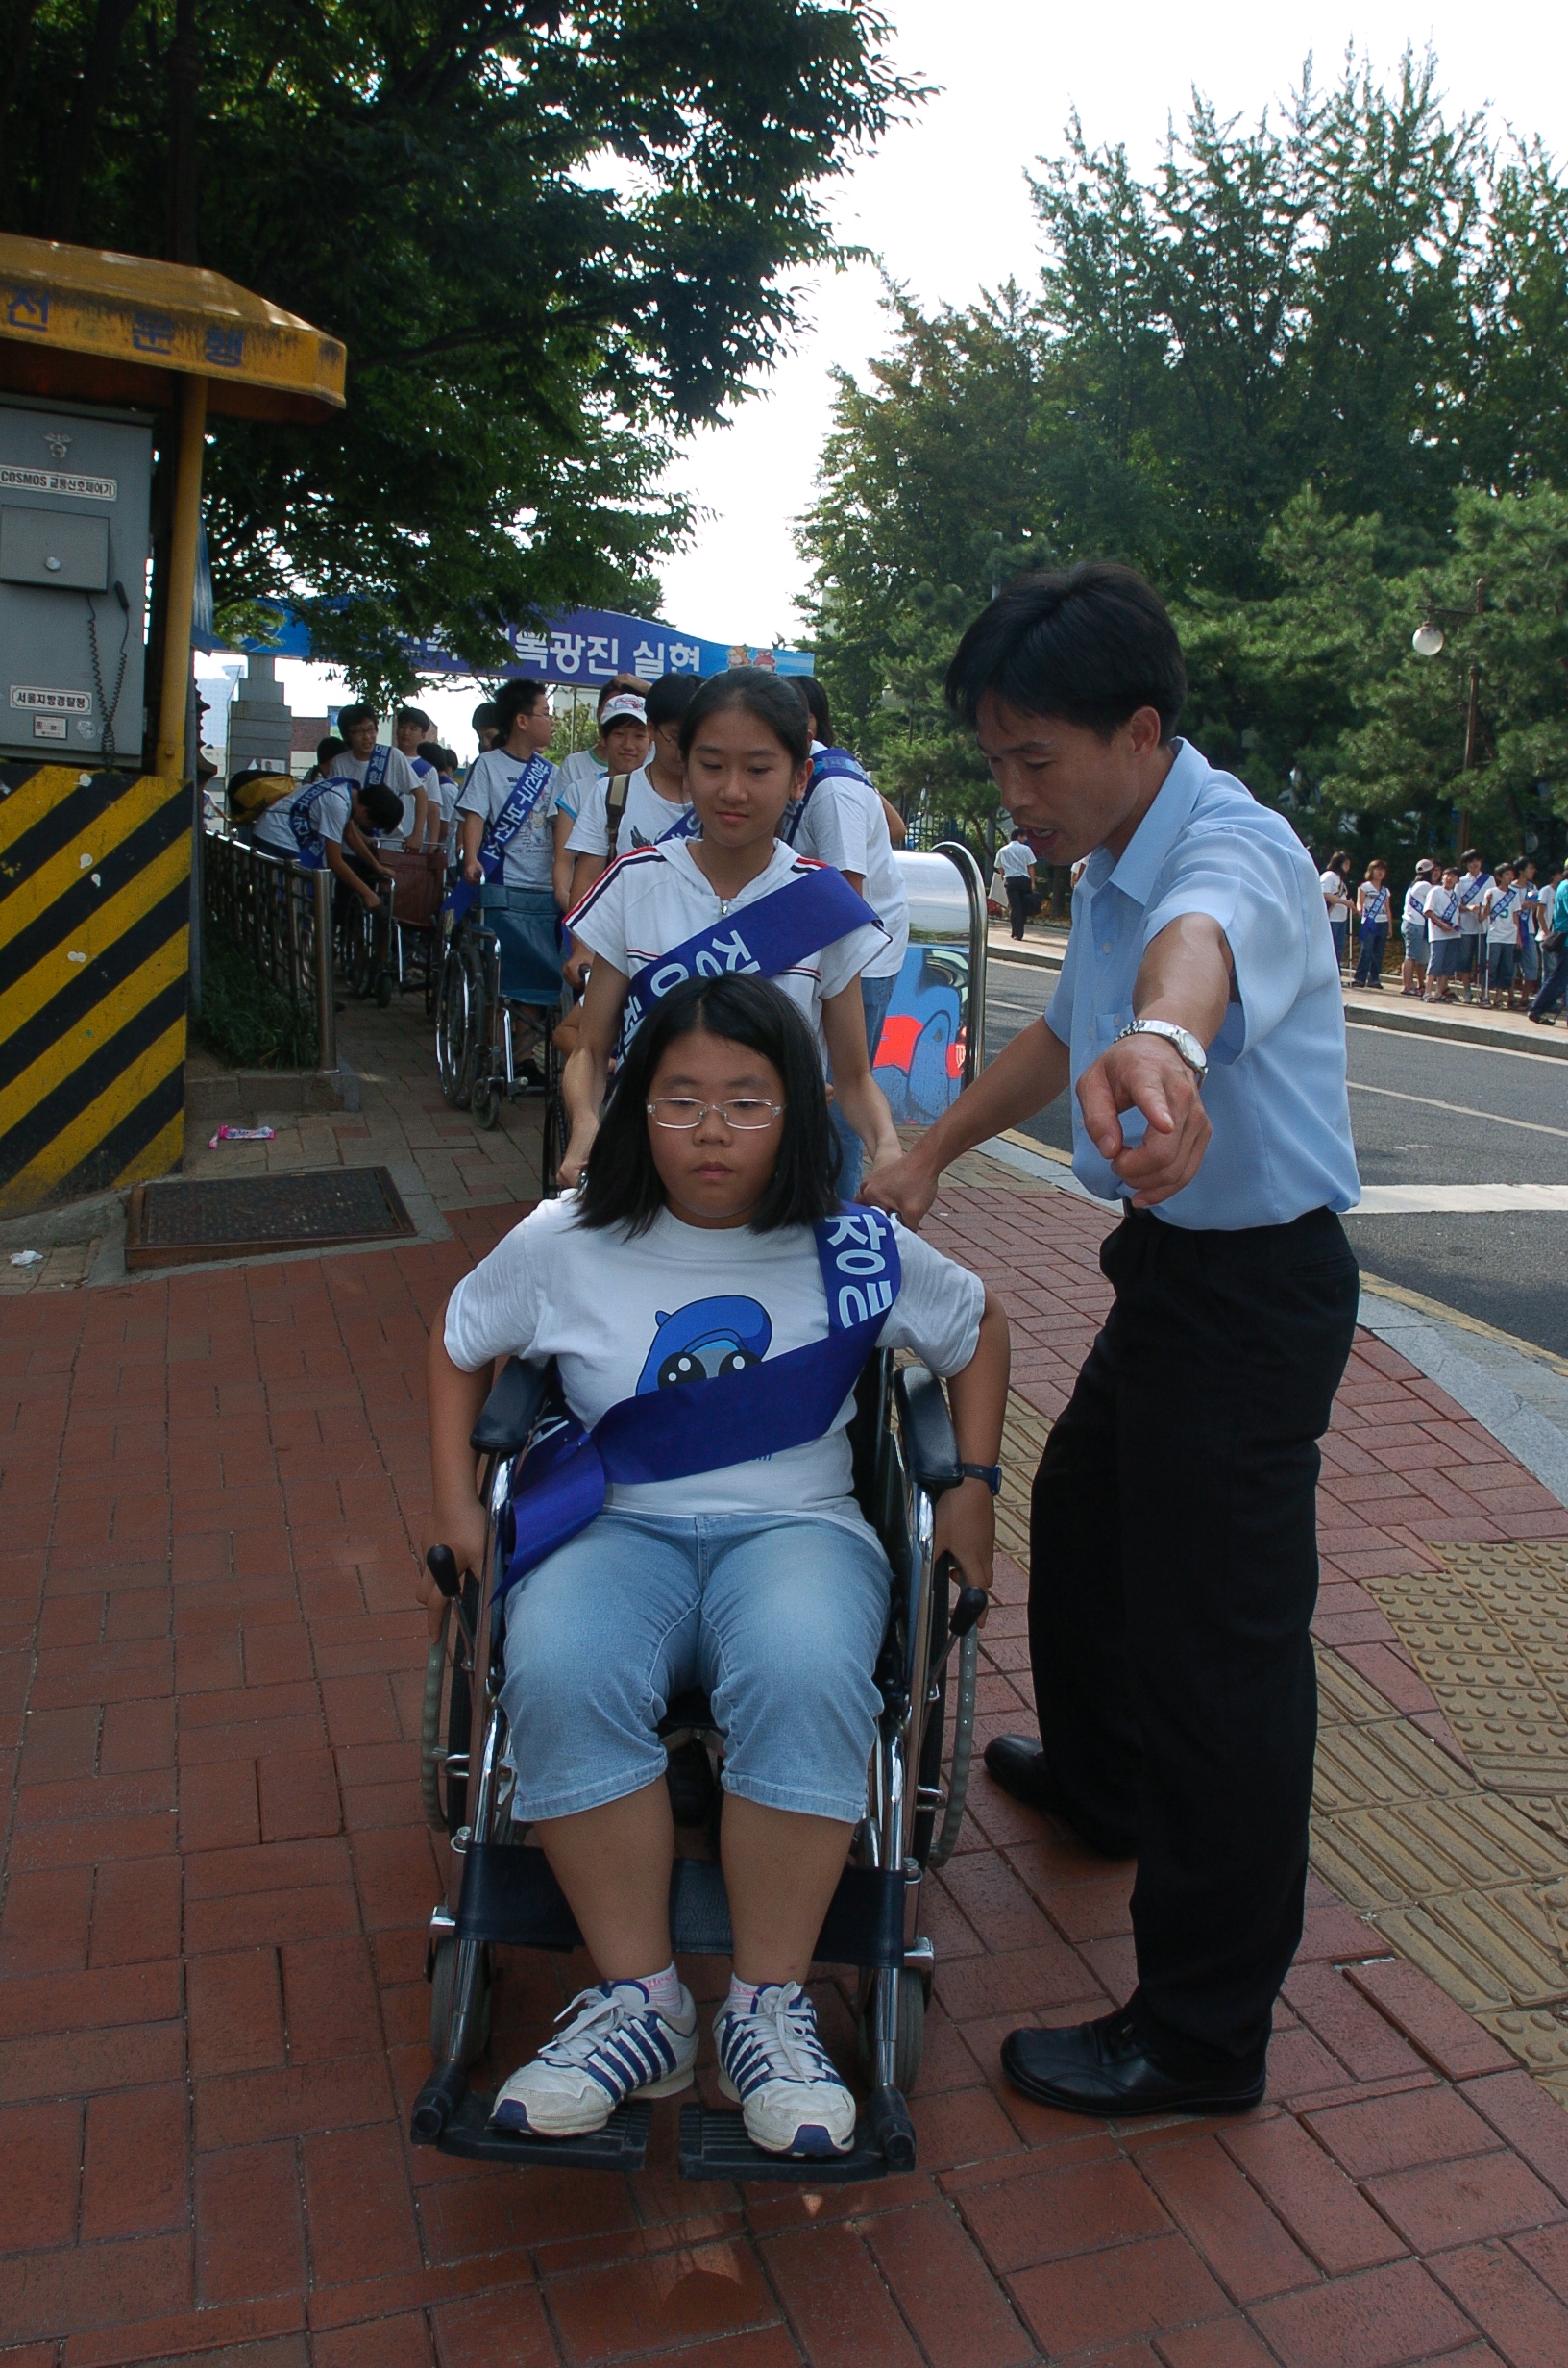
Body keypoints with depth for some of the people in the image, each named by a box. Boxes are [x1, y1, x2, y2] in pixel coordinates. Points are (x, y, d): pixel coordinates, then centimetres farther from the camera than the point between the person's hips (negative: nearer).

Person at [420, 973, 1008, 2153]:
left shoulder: (855, 1249, 0)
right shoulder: (566, 1245, 0)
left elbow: (979, 1324, 17)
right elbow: (458, 1344, 17)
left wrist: (976, 1484, 8)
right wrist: (456, 1503, 8)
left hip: (798, 1527, 0)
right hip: (619, 1528, 1)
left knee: (806, 1677, -36)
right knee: (559, 1674, -33)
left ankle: (768, 2008, -17)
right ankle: (639, 2000, -16)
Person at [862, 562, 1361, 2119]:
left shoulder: (1233, 851, -24)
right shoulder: (1108, 866, 7)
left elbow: (1203, 933, -50)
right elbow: (1065, 1034, 21)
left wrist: (1161, 1037, -72)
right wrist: (928, 1154, 24)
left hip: (1253, 1290, -10)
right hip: (1172, 1269, 10)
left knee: (1221, 1636, -4)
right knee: (1081, 1519, 26)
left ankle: (1204, 2035, 11)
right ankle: (1099, 1781, 52)